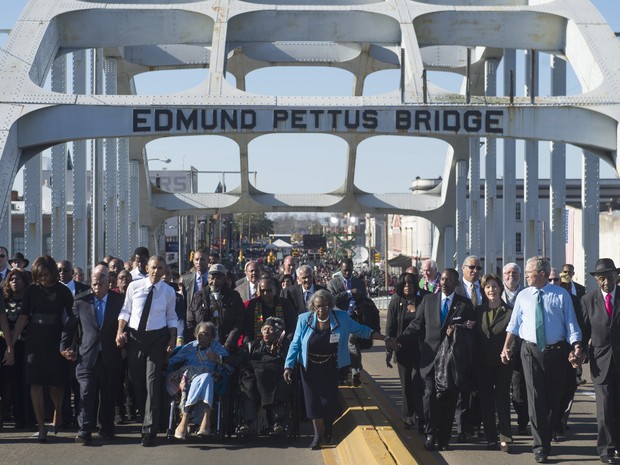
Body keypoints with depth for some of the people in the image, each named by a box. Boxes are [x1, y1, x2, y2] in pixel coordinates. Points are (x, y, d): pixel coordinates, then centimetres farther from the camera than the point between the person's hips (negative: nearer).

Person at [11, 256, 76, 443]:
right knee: (35, 382, -5)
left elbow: (70, 319, -1)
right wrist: (11, 342, 0)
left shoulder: (63, 291, -1)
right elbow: (23, 318, 5)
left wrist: (69, 344, -7)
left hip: (56, 341, -2)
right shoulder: (32, 291, 4)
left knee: (56, 383, 1)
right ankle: (41, 426, 0)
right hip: (35, 341, 2)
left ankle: (57, 412, 33)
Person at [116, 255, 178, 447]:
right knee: (136, 380, 9)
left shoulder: (169, 292, 1)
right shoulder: (134, 287, 0)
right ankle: (145, 415, 30)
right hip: (134, 337, 2)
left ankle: (149, 430, -7)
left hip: (157, 338, -2)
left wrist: (173, 338, -3)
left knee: (152, 381, -7)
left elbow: (171, 317, 8)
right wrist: (120, 331, -6)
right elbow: (125, 311, 6)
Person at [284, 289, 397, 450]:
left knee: (329, 401, -6)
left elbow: (361, 330, 1)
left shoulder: (341, 318, -7)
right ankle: (318, 435, 16)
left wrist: (385, 338, -3)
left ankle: (328, 429, 26)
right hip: (310, 368, 0)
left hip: (330, 368, 0)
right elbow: (295, 344, -5)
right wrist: (288, 366, -11)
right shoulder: (304, 319, -9)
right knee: (314, 401, -2)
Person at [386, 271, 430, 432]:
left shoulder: (423, 300, -5)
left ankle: (421, 419, -8)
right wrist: (389, 351, -2)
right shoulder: (396, 302, -1)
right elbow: (390, 328, 2)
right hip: (403, 349, 2)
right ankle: (408, 417, 22)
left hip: (420, 349, -2)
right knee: (406, 384, 10)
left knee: (417, 382, -11)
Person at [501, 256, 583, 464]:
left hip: (556, 351, -1)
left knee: (554, 397, 7)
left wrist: (577, 347, -17)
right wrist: (506, 347, 2)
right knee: (536, 398, -5)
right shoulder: (523, 296, 5)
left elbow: (571, 324, -5)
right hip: (531, 350, 1)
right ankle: (540, 446, -2)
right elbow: (514, 324, 9)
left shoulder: (561, 295, -2)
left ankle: (547, 436, 24)